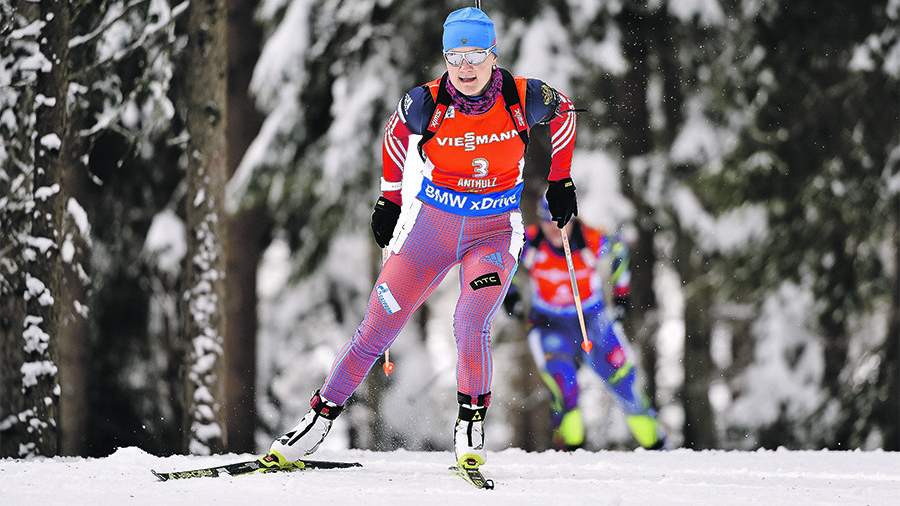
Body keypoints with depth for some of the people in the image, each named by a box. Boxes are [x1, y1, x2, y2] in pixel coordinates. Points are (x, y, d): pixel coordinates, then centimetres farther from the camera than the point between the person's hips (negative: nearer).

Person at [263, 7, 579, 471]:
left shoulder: (523, 100, -16)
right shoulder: (427, 103, -15)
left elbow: (562, 112, 7)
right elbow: (395, 132, 8)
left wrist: (560, 180, 12)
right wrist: (389, 198, 14)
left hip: (495, 232, -1)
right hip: (432, 221, 1)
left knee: (470, 328, -23)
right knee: (376, 330, 1)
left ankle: (471, 428, -4)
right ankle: (319, 417, 14)